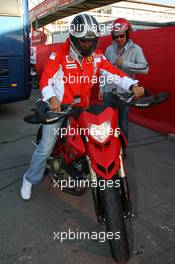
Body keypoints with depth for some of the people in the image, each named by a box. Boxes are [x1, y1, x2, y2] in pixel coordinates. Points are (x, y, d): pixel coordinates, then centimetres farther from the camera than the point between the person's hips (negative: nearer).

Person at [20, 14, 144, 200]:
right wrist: (52, 98, -37)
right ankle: (30, 180, 16)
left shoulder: (96, 55, 1)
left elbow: (112, 72, -6)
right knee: (46, 147, -3)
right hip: (58, 107, -4)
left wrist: (132, 85, -22)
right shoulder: (60, 55, -11)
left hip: (82, 108, 5)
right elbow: (46, 78, -18)